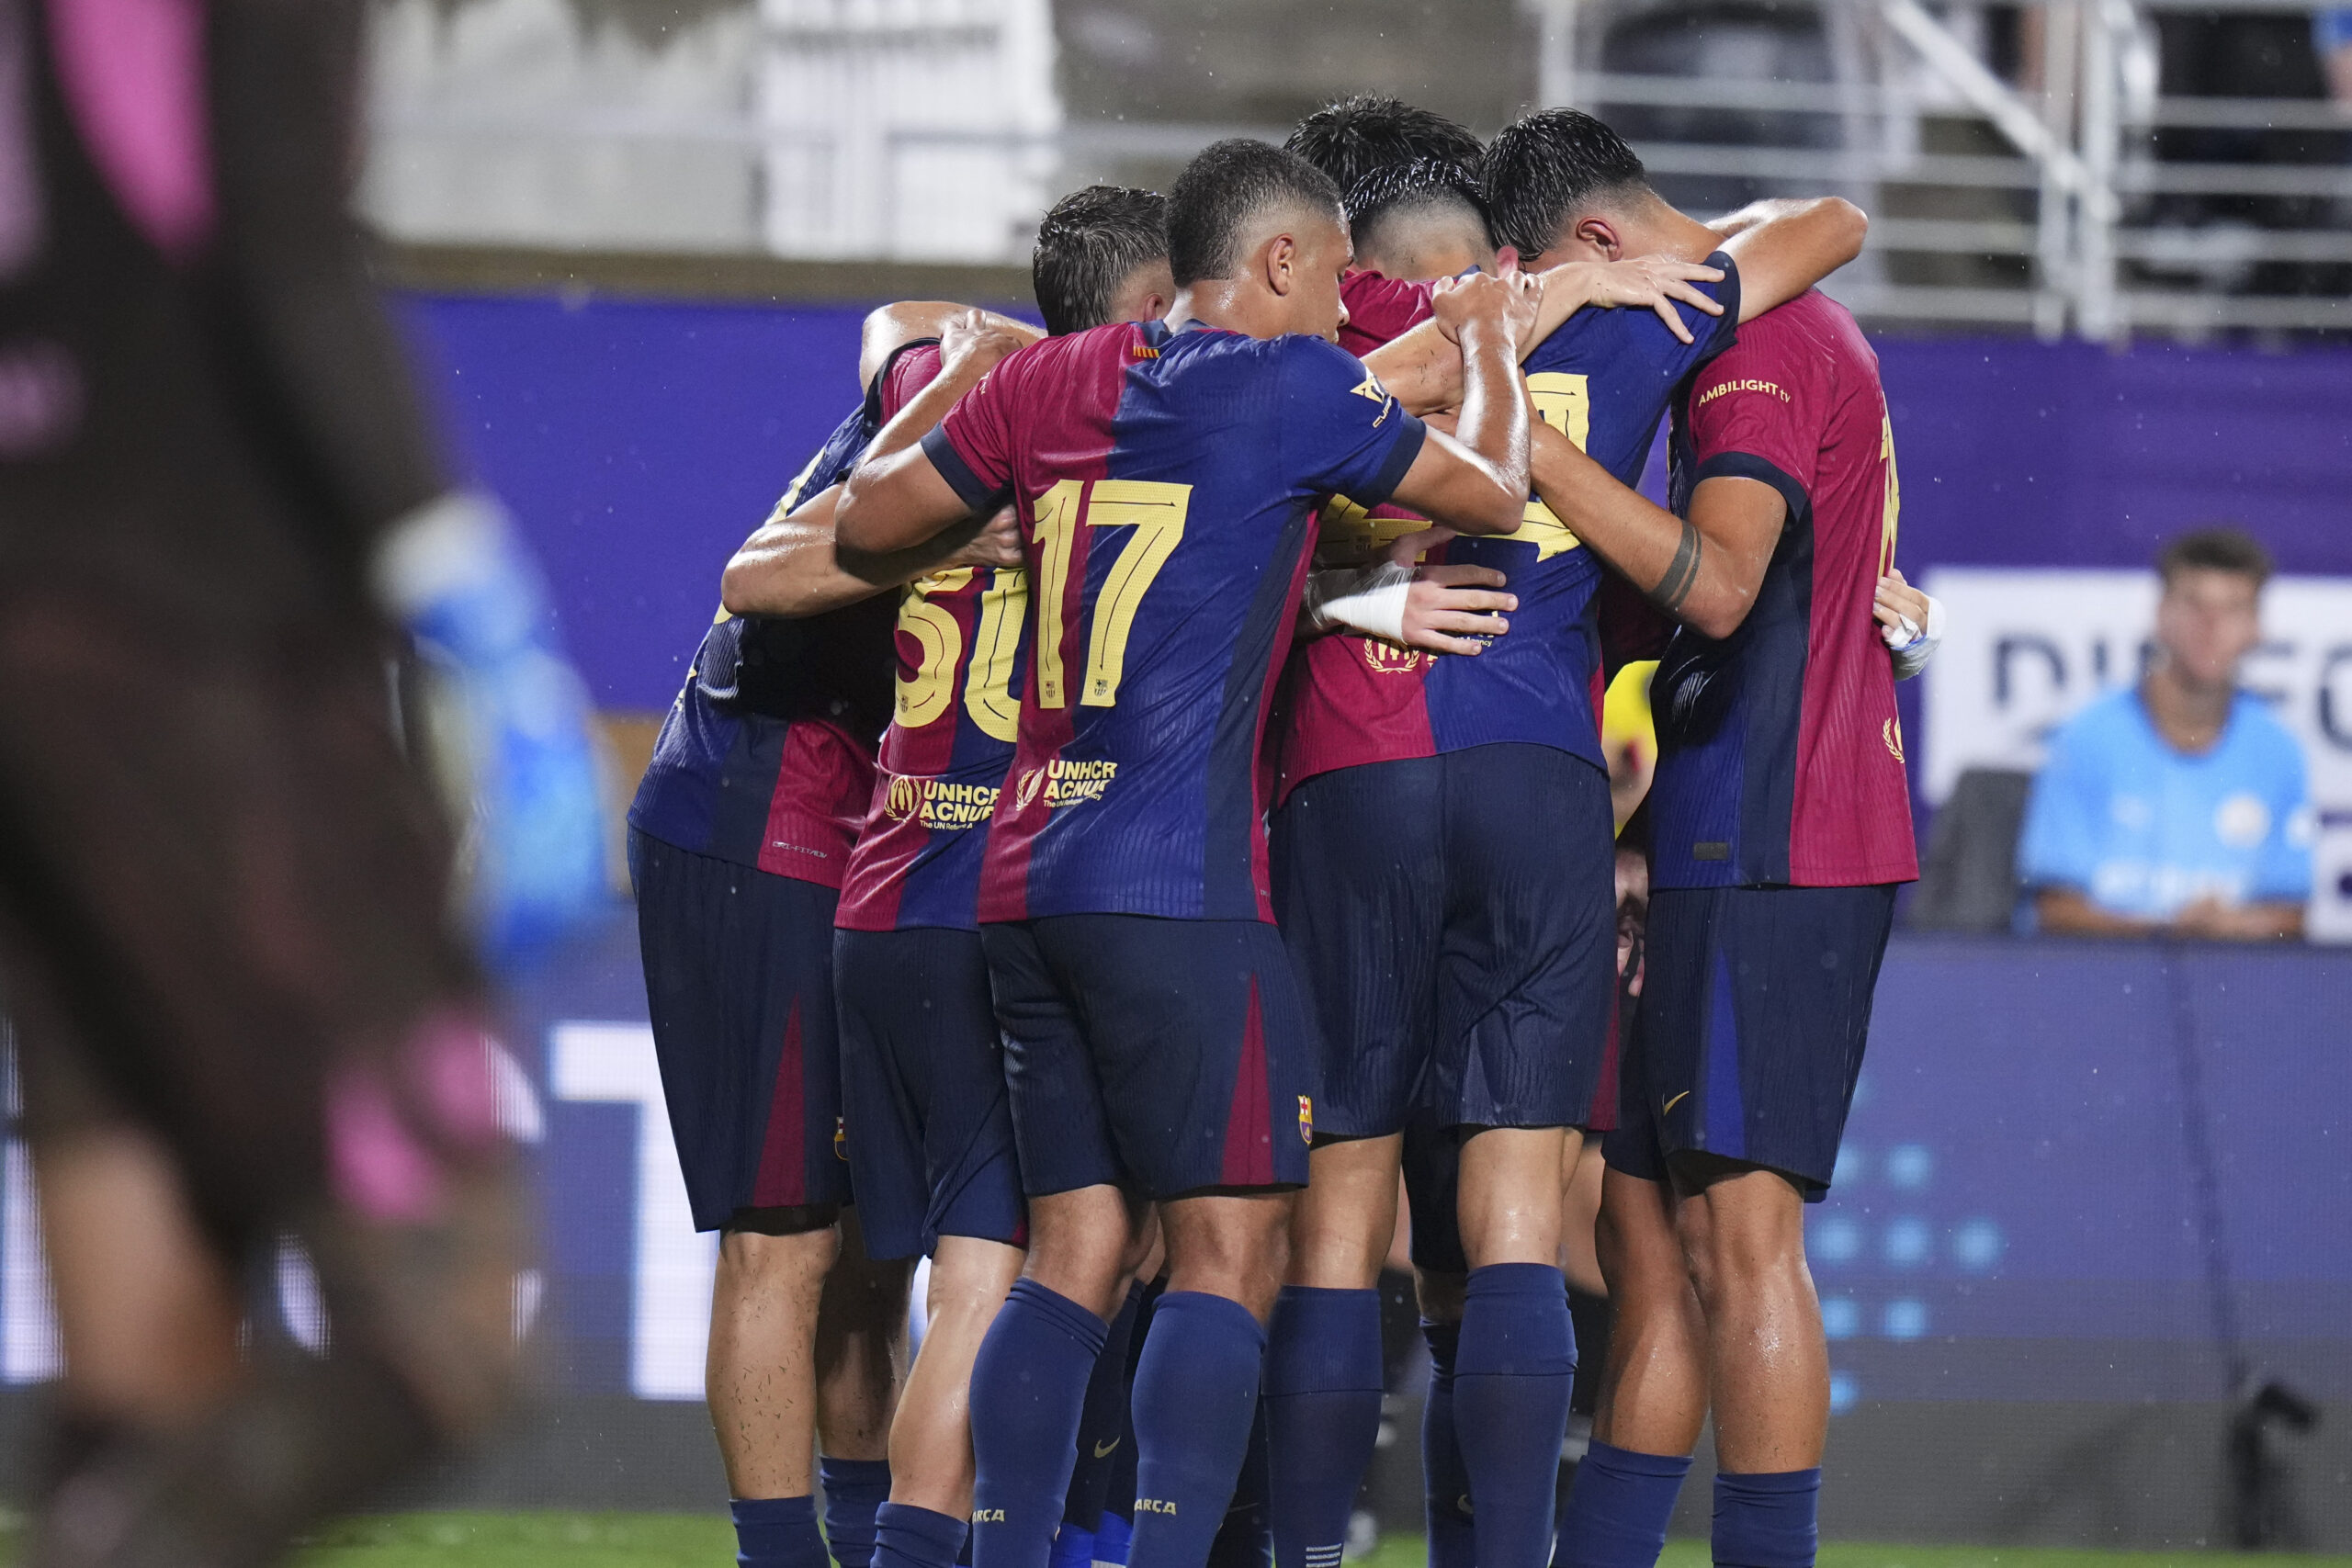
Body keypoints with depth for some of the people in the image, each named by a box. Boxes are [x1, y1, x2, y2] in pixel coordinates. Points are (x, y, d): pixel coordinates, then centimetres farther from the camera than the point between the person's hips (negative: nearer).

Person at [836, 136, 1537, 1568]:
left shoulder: (1051, 384, 13)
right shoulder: (1297, 388, -4)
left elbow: (867, 522, 22)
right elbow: (1494, 494, 8)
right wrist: (1491, 345, 26)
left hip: (1028, 878, 7)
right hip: (1178, 883, -7)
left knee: (1076, 1251, 9)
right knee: (1231, 1250, -6)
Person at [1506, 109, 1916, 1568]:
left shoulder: (1764, 343, -12)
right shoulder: (1776, 331, 19)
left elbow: (1717, 583, -25)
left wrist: (1522, 435, -28)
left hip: (1768, 853, -10)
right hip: (1727, 848, 10)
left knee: (1738, 1232, -11)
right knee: (1645, 1224, 11)